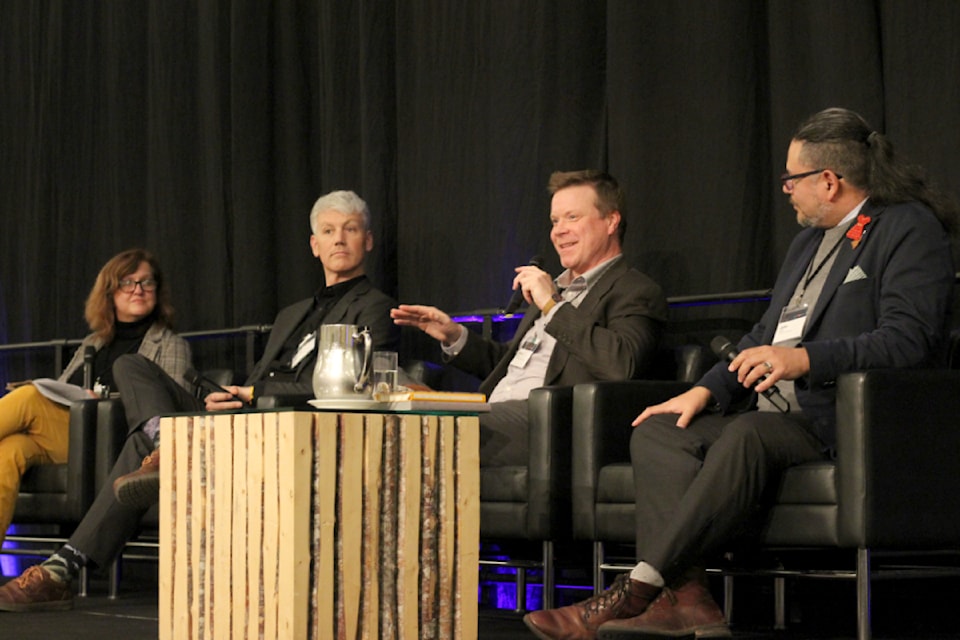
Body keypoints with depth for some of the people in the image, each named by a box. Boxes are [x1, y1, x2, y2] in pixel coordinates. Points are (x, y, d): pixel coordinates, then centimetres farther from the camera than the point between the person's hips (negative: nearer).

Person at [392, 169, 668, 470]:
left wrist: (553, 306, -12)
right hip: (496, 411, 9)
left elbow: (622, 365, -20)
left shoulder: (637, 292, 1)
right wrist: (454, 336, 20)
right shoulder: (557, 287, 30)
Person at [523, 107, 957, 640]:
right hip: (778, 418, 9)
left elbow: (909, 338, -17)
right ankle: (684, 597, -31)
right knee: (658, 432, -12)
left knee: (747, 433, -36)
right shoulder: (810, 240, 26)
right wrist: (706, 390, 10)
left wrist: (805, 358, -27)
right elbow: (766, 336, 26)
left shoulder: (910, 228, -3)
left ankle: (638, 590, -37)